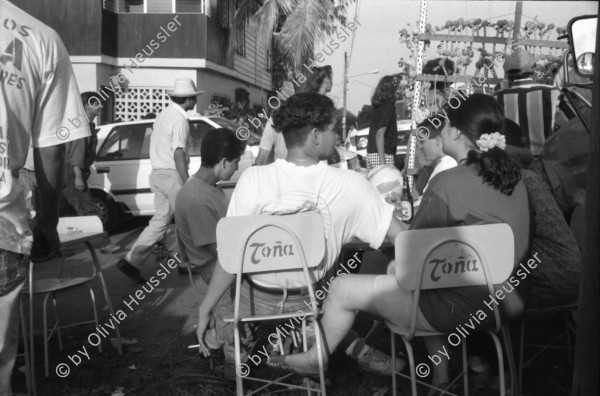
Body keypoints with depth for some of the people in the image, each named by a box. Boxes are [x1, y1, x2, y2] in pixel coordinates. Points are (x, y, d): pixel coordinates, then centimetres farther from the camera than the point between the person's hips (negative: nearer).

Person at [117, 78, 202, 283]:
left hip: (157, 174, 9)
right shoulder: (180, 120, -15)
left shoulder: (163, 114, 15)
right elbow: (178, 153, -22)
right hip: (172, 175, -9)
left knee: (160, 220, 11)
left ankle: (131, 260, 6)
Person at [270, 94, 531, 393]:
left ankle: (315, 359, 33)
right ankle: (439, 369, 34)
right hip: (505, 299, 8)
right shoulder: (514, 178, 3)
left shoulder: (447, 182, -19)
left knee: (343, 290, 7)